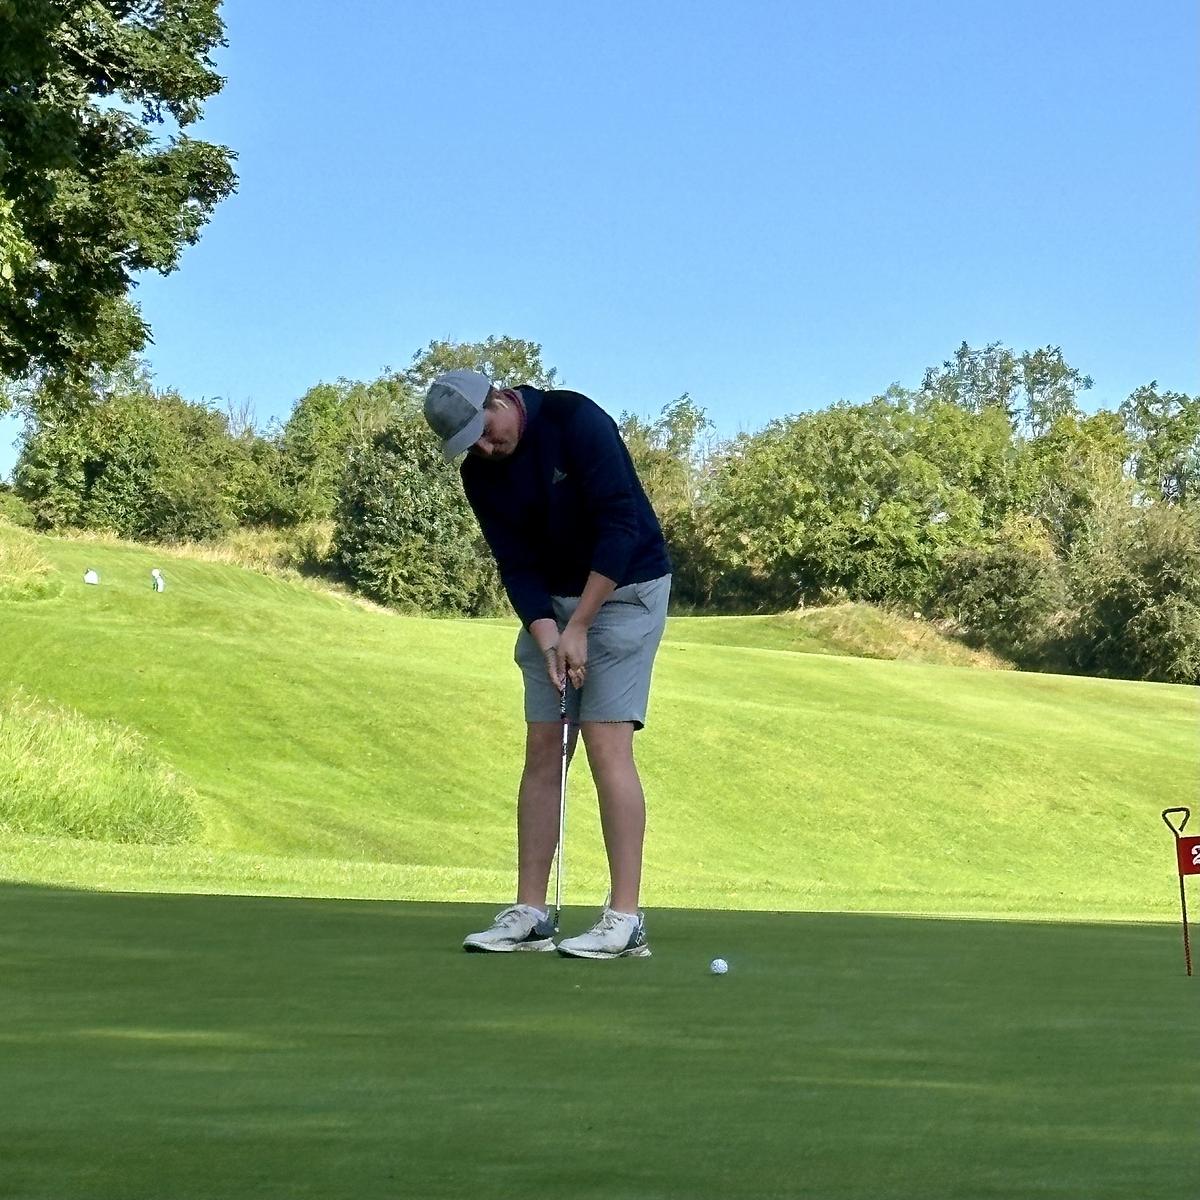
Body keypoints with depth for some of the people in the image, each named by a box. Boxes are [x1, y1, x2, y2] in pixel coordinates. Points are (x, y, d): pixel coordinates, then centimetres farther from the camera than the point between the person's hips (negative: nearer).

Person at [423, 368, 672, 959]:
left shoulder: (576, 420, -20)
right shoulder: (479, 473, -2)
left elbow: (620, 527, -23)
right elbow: (516, 565, -4)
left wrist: (578, 628, -21)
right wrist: (548, 641, -20)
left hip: (625, 589, -6)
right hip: (550, 604, 6)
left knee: (607, 746, -13)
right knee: (542, 749, 2)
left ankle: (625, 918, -12)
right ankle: (529, 912, 6)